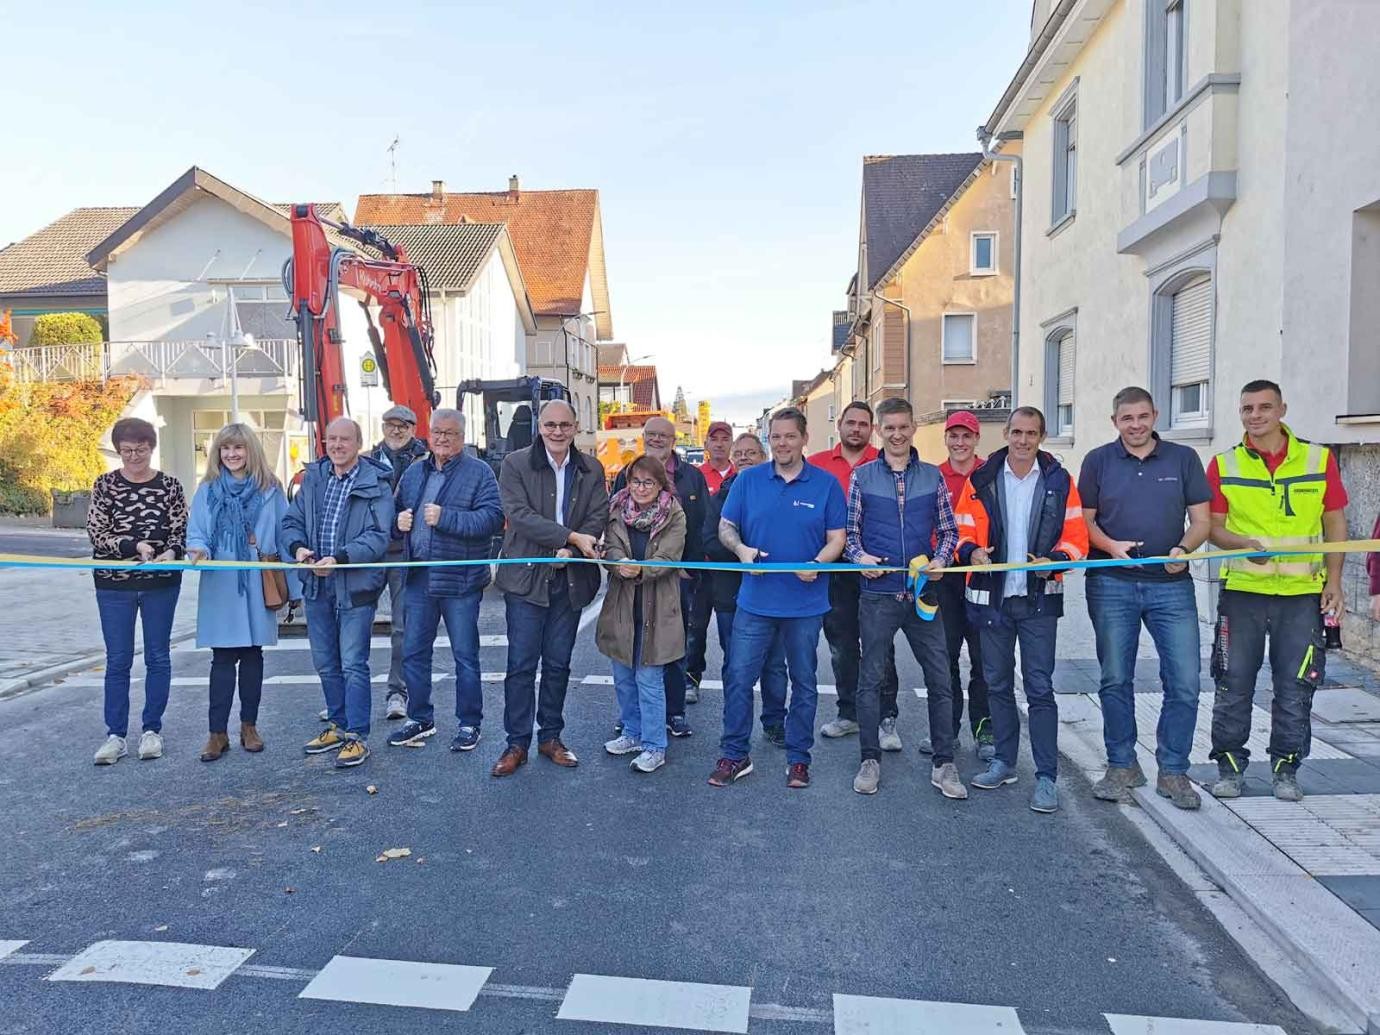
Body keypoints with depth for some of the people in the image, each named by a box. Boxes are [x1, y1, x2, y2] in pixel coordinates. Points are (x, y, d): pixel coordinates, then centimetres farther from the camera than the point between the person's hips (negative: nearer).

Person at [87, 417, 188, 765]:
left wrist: (171, 553, -20)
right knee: (117, 660, 5)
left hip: (161, 583, 0)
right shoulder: (105, 485, 1)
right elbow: (96, 533, -4)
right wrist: (134, 546, -19)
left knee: (158, 657, 7)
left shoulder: (170, 486, 0)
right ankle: (115, 734, 12)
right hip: (114, 583, 0)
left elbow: (180, 532, 1)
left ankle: (152, 730, 19)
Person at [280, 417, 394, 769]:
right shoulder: (313, 478, 9)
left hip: (356, 586, -6)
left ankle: (357, 736, 7)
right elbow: (291, 522, 10)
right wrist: (298, 547, -11)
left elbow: (378, 536, -16)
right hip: (316, 585, 6)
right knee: (325, 663, 16)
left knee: (353, 664, -3)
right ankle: (338, 726, 31)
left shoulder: (375, 483, -8)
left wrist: (339, 559, -28)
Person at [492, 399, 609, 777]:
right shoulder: (515, 463, -3)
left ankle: (550, 737, 24)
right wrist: (572, 536, -18)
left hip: (570, 579, 3)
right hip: (526, 577, -3)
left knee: (558, 663, 12)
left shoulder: (591, 470, 8)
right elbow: (520, 515, -13)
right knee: (521, 664, 1)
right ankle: (517, 743, 12)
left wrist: (570, 550, -17)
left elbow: (599, 516, 0)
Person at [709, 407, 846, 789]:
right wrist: (741, 549, -15)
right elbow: (726, 527, 6)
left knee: (804, 683, 11)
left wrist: (817, 564, -20)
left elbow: (836, 537, 0)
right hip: (755, 599, 1)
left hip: (805, 602, -1)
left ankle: (798, 758, 26)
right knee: (738, 678, 1)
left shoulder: (826, 484, 0)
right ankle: (734, 755, 17)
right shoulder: (748, 479, 3)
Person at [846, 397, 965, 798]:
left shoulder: (932, 476, 7)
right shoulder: (863, 476, 3)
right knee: (871, 678, 7)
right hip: (877, 594, -1)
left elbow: (948, 530, 11)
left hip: (923, 593, 1)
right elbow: (850, 531, 7)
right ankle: (871, 759, 21)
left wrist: (941, 559, -8)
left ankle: (943, 764, 17)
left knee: (940, 679, 4)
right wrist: (859, 556, -12)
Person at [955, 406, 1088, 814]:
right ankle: (1004, 761, 27)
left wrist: (1054, 560, -19)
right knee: (997, 683, 12)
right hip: (992, 597, 2)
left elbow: (1076, 536, 0)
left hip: (1039, 598, -2)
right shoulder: (981, 480, 3)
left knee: (1039, 687, -2)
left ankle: (1046, 776, 6)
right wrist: (972, 552, -18)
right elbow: (963, 531, 3)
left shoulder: (1059, 481, 1)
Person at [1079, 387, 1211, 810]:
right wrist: (1111, 545, -14)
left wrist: (1183, 549, -14)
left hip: (1171, 585, 1)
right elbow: (1084, 521, 5)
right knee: (1115, 680, 7)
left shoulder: (1183, 459, 6)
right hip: (1112, 584, 0)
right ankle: (1122, 766, 21)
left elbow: (1201, 520, 6)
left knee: (1184, 682, -1)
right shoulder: (1098, 461, 5)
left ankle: (1173, 771, 14)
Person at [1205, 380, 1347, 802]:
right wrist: (1245, 543, -17)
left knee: (1295, 685, 6)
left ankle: (1285, 767, 21)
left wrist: (1333, 581, 1)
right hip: (1242, 591, 0)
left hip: (1302, 593, 1)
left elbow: (1335, 522, 8)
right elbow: (1213, 527, 3)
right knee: (1234, 683, 3)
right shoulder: (1224, 465, 2)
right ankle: (1230, 765, 16)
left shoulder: (1319, 459, 4)